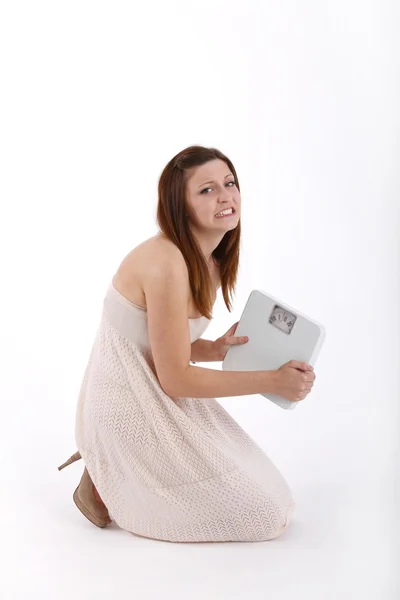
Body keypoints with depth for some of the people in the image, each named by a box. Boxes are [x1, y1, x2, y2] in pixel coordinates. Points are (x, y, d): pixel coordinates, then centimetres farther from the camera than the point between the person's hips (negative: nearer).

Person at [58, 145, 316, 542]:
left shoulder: (210, 260, 4)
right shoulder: (167, 263, -26)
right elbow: (175, 377, -23)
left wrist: (218, 349, -8)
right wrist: (272, 381, -20)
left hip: (156, 398, 9)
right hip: (129, 406, -9)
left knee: (262, 490, 20)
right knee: (262, 514, -1)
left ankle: (112, 467, 18)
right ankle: (108, 485, 4)